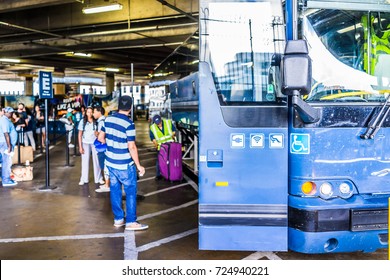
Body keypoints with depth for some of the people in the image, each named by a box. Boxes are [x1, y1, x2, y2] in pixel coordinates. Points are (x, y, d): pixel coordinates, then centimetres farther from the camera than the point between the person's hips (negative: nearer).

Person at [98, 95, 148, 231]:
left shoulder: (108, 119, 1)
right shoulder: (129, 124, -19)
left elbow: (100, 138, 11)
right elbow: (132, 147, -20)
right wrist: (138, 165, -12)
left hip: (110, 162, 7)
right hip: (124, 165, -6)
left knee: (115, 190, 14)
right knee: (131, 192, 4)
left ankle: (118, 219, 23)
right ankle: (131, 222, 8)